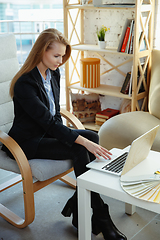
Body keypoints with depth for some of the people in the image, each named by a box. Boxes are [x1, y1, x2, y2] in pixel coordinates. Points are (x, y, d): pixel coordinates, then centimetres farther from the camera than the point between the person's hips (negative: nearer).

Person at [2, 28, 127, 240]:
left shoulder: (54, 74, 3)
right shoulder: (25, 84, -23)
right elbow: (48, 121, -29)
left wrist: (63, 135, -4)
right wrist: (84, 142, -34)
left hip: (48, 132, 8)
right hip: (28, 142, -8)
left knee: (93, 136, -15)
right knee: (80, 151, -26)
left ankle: (77, 204, -9)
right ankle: (100, 220, -15)